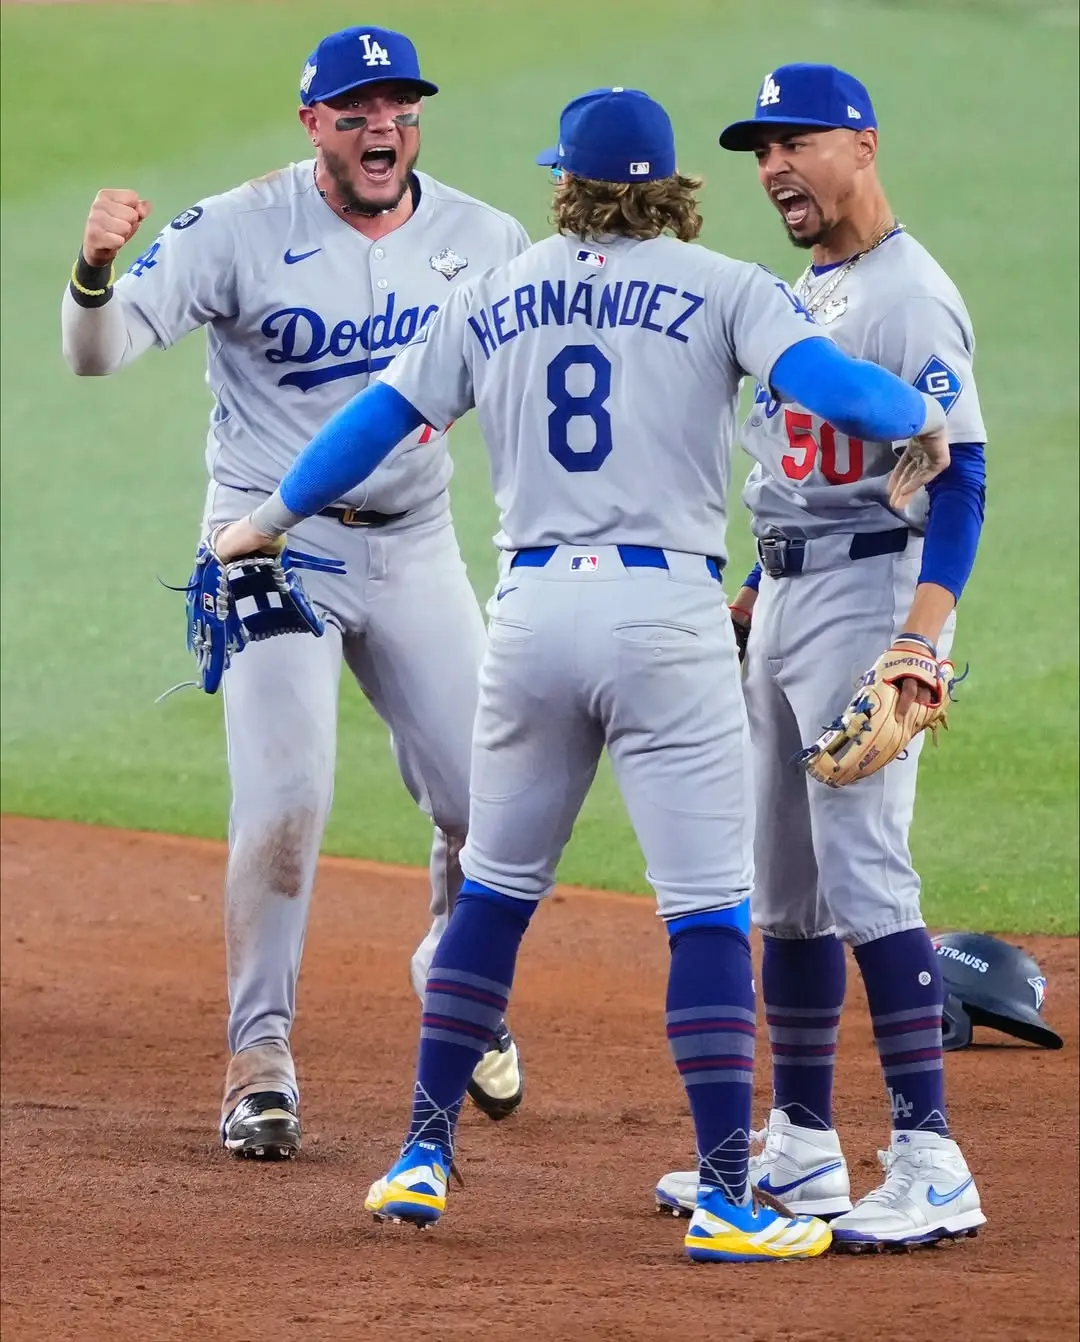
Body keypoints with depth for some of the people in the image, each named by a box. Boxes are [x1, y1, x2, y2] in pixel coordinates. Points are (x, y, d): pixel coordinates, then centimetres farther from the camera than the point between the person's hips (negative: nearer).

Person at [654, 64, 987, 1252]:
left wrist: (920, 638, -32)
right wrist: (749, 601, 22)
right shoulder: (803, 295, 16)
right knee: (784, 885, 12)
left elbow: (958, 476, -22)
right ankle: (800, 1146, 20)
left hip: (872, 593, -10)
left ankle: (929, 1164, -16)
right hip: (782, 598, 10)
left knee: (861, 872, -15)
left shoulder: (909, 296, -14)